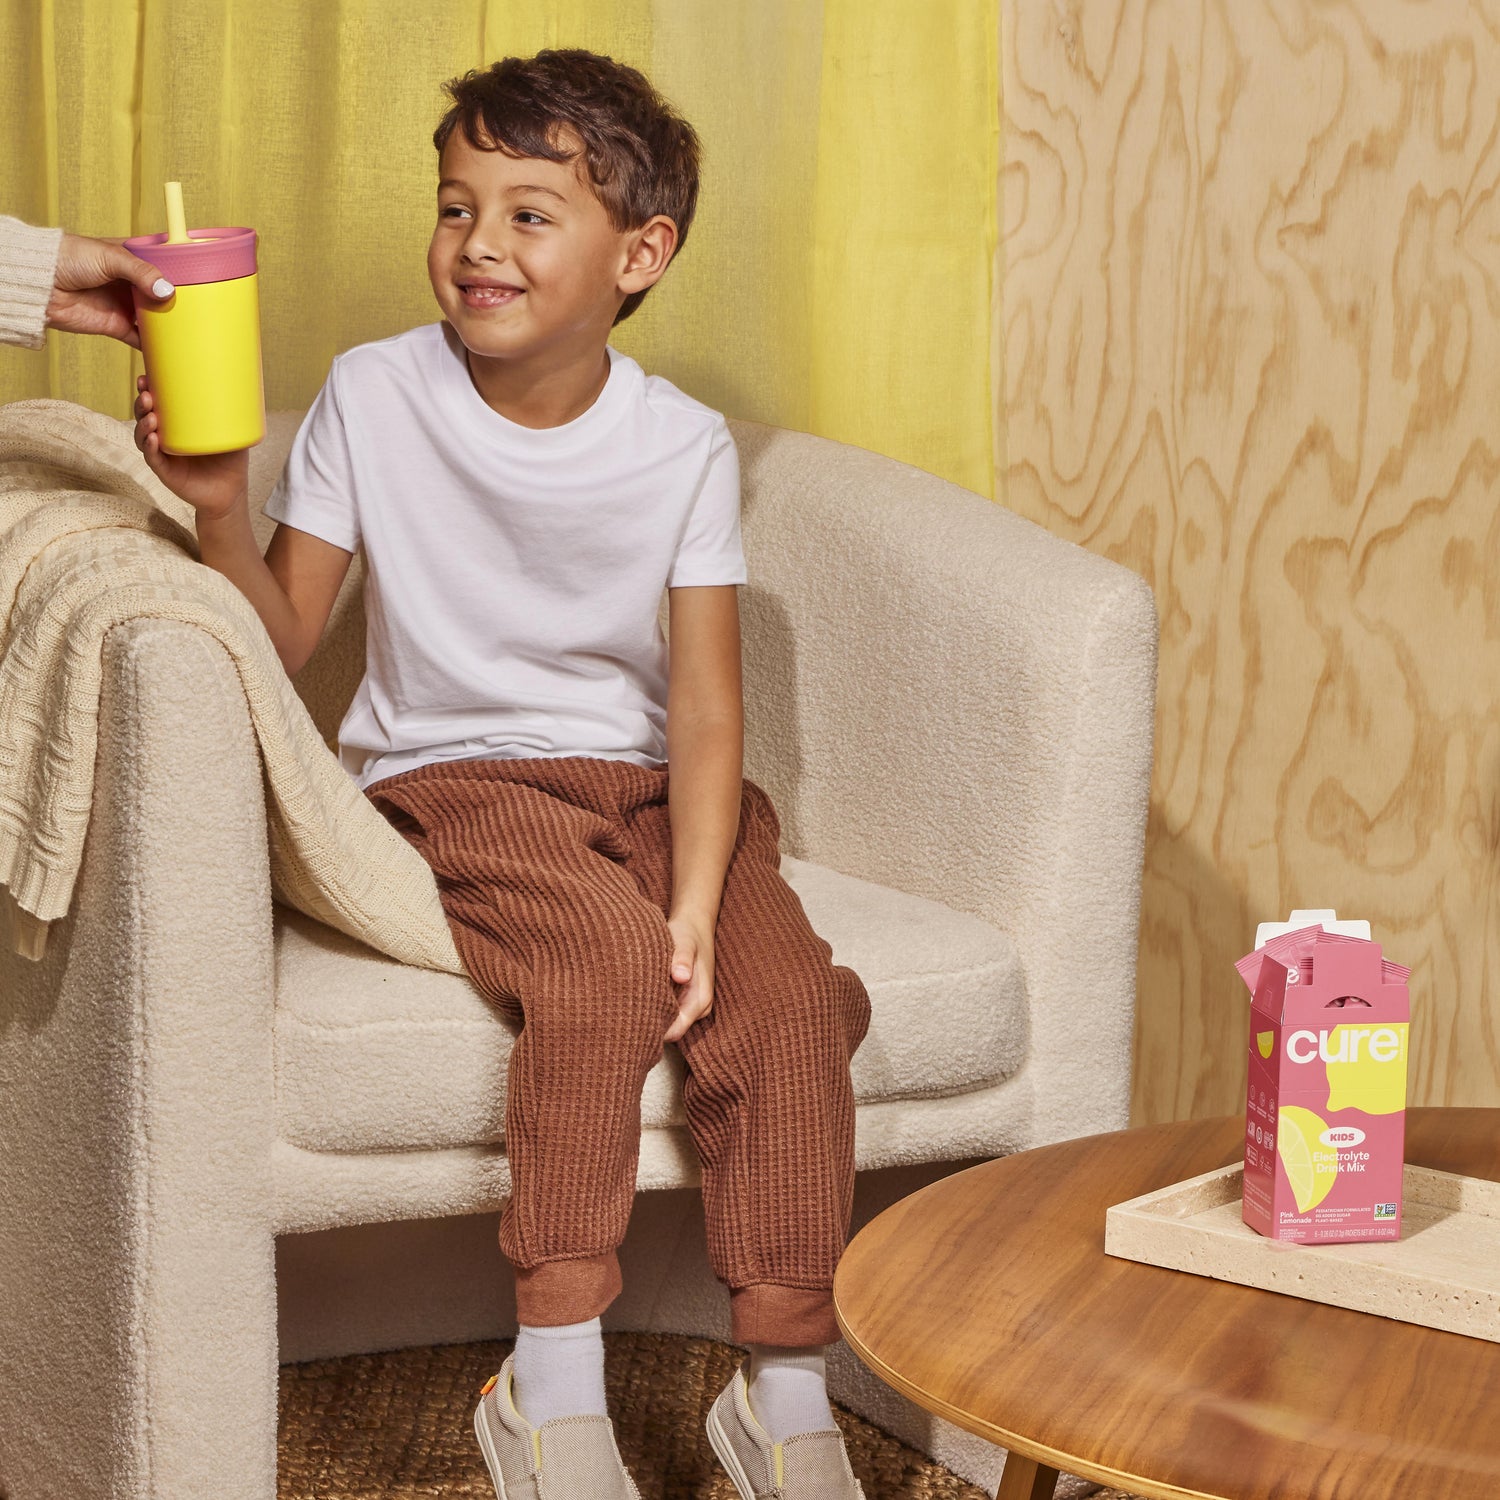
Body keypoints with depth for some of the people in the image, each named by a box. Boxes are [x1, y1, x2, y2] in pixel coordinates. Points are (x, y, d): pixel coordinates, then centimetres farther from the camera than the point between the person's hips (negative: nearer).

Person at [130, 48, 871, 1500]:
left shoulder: (682, 445, -4)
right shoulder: (373, 398, -5)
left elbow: (704, 701, -9)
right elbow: (278, 644, -3)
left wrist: (694, 905, -22)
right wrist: (220, 509, -22)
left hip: (643, 782, 2)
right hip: (452, 781, -2)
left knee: (788, 995, -23)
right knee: (607, 963, -32)